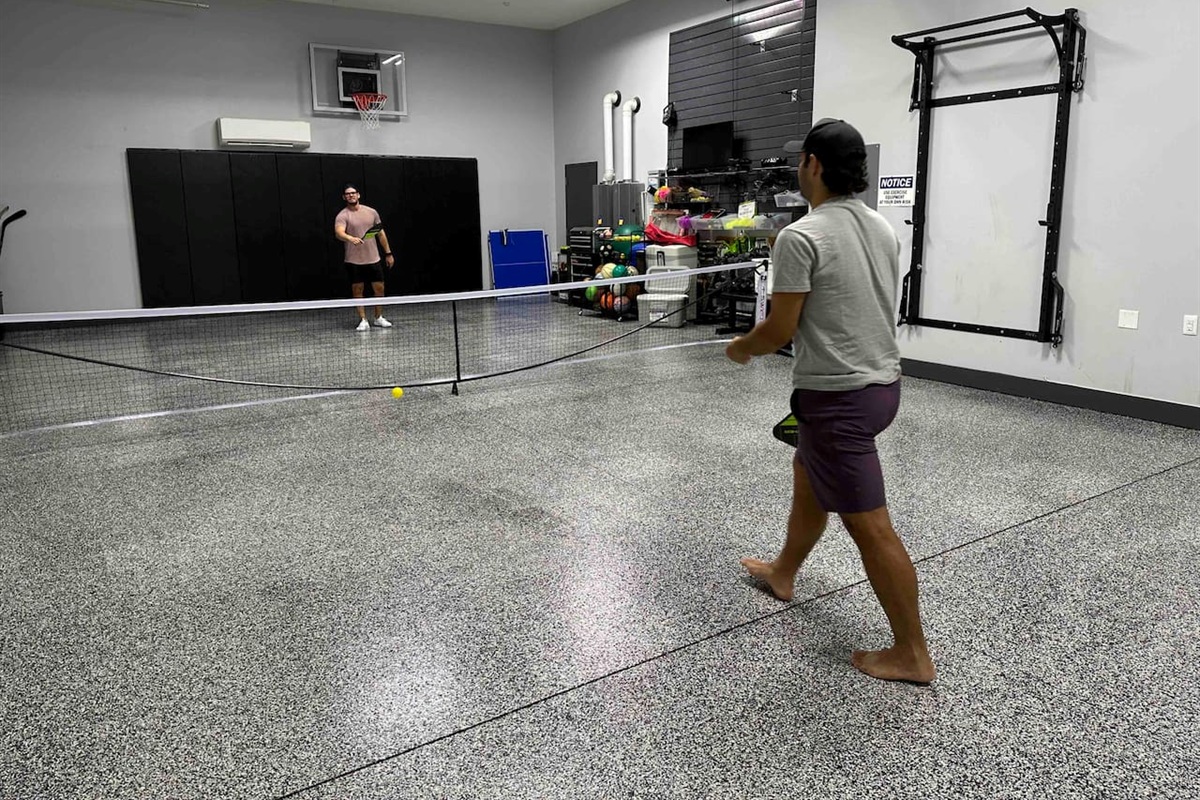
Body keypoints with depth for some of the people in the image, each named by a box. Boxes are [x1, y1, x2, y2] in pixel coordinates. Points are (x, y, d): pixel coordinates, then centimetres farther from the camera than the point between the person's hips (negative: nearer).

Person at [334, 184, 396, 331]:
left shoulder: (371, 212, 6)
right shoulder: (342, 216, -6)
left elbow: (381, 233, 13)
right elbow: (339, 233, -25)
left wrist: (388, 253, 12)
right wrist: (351, 238, -45)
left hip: (373, 259, 3)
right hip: (354, 261, -3)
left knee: (379, 288, 5)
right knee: (357, 290, 1)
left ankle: (379, 318, 20)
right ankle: (363, 321, 8)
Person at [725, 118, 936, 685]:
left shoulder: (801, 237, -18)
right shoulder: (883, 230, 8)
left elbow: (779, 330, -16)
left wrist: (741, 348, 5)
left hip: (838, 396, -9)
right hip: (882, 381, 10)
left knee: (870, 526, -1)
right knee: (807, 475, 28)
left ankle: (912, 654, 10)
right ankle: (782, 573, 48)